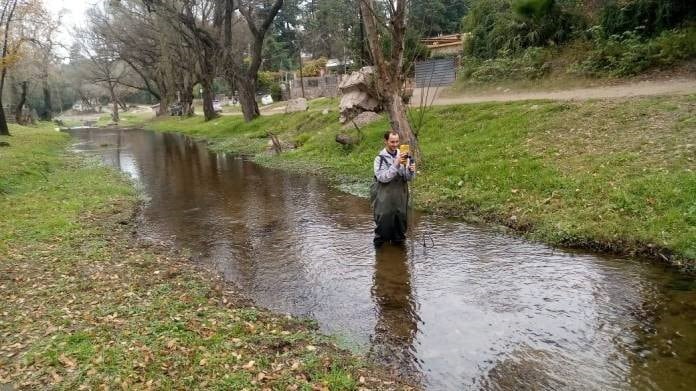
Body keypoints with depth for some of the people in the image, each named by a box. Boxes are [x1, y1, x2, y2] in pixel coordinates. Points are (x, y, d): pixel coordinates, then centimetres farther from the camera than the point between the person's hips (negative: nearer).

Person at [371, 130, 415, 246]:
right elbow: (382, 177, -18)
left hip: (400, 197, 4)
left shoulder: (403, 156, 5)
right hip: (384, 199, -4)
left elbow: (408, 178, 5)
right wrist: (396, 164, -25)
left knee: (401, 219, 8)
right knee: (384, 222, -1)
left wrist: (411, 170, -18)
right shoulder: (380, 158, -6)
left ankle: (398, 241, 27)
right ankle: (380, 241, 19)